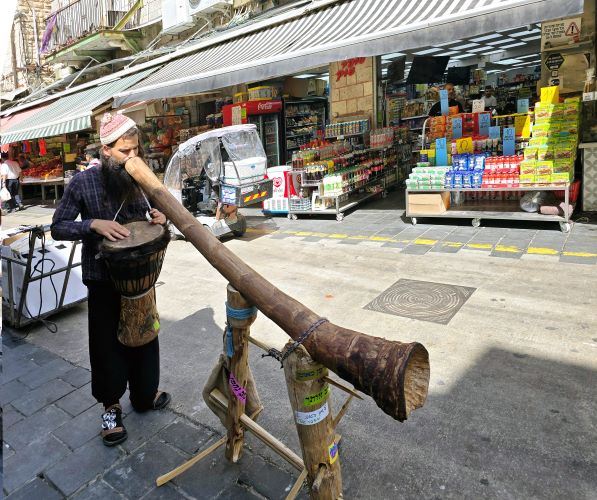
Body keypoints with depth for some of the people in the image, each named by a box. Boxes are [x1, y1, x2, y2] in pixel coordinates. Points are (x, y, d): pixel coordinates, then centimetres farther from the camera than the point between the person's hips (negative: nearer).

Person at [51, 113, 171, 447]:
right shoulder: (84, 182, -11)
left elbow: (152, 213, 10)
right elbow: (58, 228, -7)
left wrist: (159, 217, -13)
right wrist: (94, 224, -25)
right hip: (103, 280, -3)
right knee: (108, 343, 9)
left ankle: (144, 394, 38)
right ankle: (111, 407, 30)